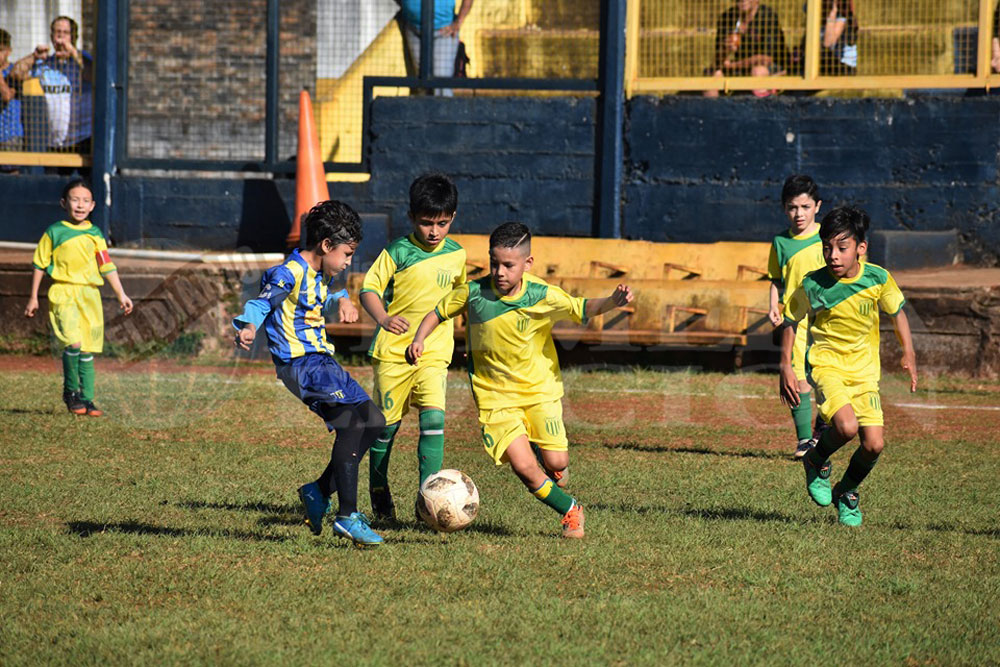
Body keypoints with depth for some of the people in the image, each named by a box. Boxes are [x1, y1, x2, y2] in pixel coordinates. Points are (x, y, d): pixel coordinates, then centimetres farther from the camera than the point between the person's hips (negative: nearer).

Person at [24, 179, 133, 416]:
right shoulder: (54, 233, 1)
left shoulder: (95, 234, 10)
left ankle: (86, 399, 13)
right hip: (63, 293, -4)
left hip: (90, 294, 4)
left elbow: (107, 266, 13)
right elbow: (39, 265, 7)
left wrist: (121, 295, 7)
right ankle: (70, 391, -2)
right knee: (73, 343, -20)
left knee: (87, 351, 4)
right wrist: (33, 298, 7)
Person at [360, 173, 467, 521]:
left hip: (434, 352, 2)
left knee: (434, 417, -17)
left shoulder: (456, 255, 5)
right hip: (393, 349, -2)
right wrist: (384, 318, -25)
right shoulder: (397, 253, -7)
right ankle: (378, 488, 29)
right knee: (387, 423, 6)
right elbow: (369, 289, -6)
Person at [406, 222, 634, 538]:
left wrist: (613, 301, -24)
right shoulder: (473, 293, -10)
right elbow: (438, 313, 5)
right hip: (495, 394, 0)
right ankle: (570, 510, 10)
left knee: (556, 463, -7)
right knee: (522, 465, -15)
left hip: (540, 388, 1)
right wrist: (418, 340, -11)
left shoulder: (543, 296, -12)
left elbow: (583, 308, -5)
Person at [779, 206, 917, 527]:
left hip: (865, 369, 3)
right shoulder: (813, 286, -13)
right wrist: (786, 367, -2)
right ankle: (816, 462, 5)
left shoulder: (878, 279, -9)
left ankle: (847, 492, 22)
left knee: (874, 444, -8)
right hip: (826, 363, -3)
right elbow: (791, 321, 3)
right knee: (846, 426, -28)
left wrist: (908, 353, 7)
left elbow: (896, 311, 11)